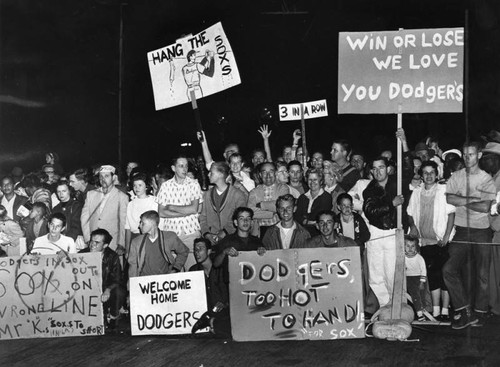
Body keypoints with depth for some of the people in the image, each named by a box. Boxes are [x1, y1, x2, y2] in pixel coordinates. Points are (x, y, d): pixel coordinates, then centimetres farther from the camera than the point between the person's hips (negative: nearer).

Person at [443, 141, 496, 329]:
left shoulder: (487, 179, 1)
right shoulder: (456, 177, 7)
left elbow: (485, 207, -11)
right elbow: (449, 199, -9)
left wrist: (462, 202, -6)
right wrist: (473, 199, -12)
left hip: (481, 231, -1)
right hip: (461, 230, 1)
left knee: (482, 274, 2)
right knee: (449, 269, -13)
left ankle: (479, 312, 18)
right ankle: (463, 310, -3)